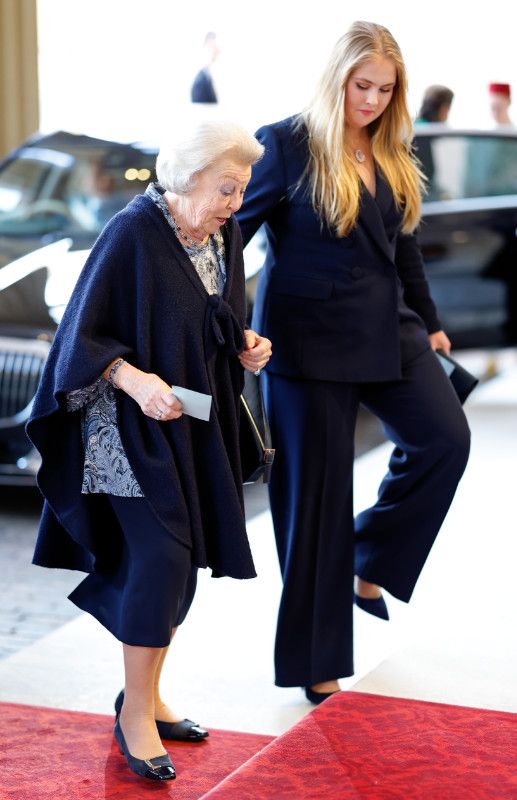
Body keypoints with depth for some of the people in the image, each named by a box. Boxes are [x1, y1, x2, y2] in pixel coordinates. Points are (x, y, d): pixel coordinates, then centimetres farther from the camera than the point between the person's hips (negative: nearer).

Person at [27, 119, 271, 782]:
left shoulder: (223, 236, 5)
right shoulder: (133, 232, -17)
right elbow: (83, 334, -16)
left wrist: (245, 350, -2)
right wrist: (135, 379, -29)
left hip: (197, 421, 7)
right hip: (134, 422, -7)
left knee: (178, 561, 10)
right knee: (162, 555, -12)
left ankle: (146, 697, 24)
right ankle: (135, 713, 2)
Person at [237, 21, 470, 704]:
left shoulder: (390, 155, 9)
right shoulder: (287, 146, -10)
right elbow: (231, 231, -11)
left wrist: (427, 320, 24)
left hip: (386, 329, 7)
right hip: (310, 336, -6)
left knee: (445, 439, -6)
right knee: (317, 492, 0)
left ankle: (369, 567, 16)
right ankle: (316, 663, 12)